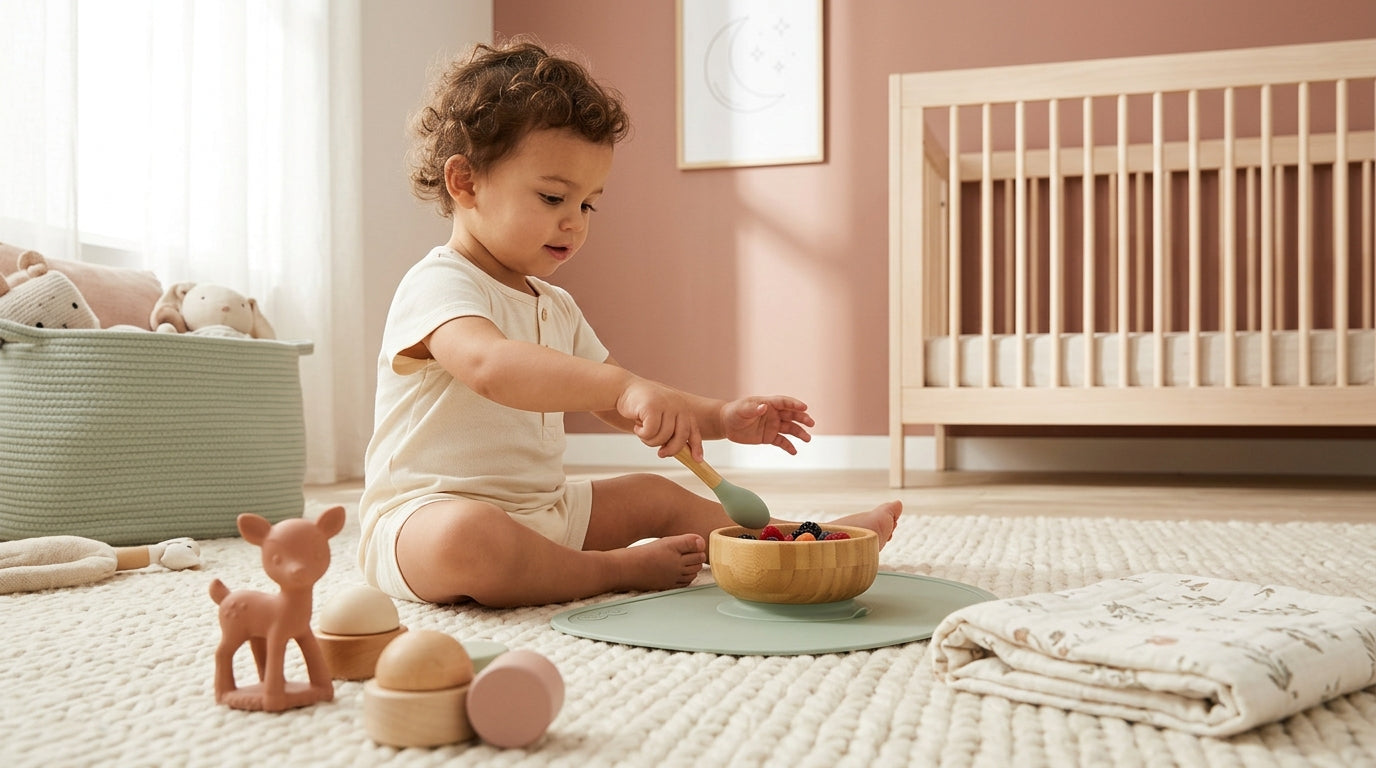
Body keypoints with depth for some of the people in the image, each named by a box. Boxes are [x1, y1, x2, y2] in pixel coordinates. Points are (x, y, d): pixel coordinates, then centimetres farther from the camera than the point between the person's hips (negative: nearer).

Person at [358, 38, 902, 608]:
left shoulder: (556, 308, 15)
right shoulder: (438, 285, -16)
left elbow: (621, 410, 19)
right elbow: (489, 364, -39)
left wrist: (720, 418, 3)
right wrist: (625, 385, -50)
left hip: (541, 510, 9)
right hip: (426, 515, -8)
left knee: (654, 496, 9)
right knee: (465, 539, -40)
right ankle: (620, 570, -21)